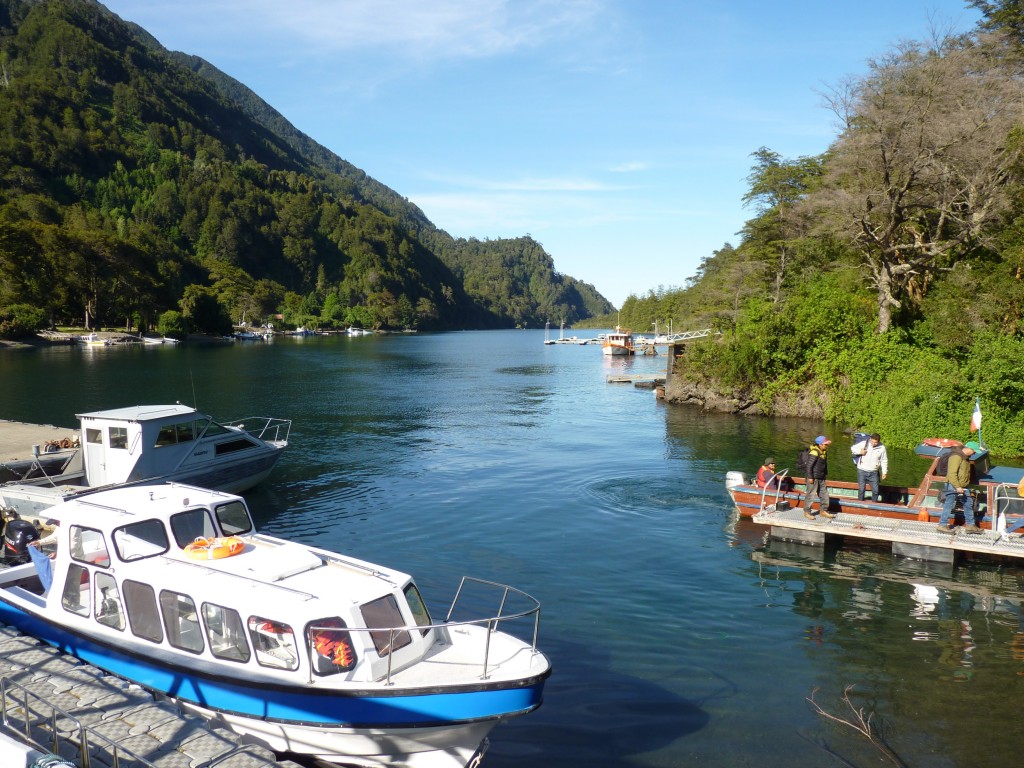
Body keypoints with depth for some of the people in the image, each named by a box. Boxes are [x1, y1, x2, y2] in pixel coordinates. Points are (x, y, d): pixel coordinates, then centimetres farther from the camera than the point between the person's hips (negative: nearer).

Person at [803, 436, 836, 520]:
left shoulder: (824, 452, 8)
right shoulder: (814, 452, -19)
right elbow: (809, 465, -20)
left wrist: (825, 474, 18)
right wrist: (810, 477, -19)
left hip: (821, 478, 9)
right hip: (814, 478, -9)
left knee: (824, 494, 13)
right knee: (810, 494, -2)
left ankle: (824, 510, 26)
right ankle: (807, 512, 7)